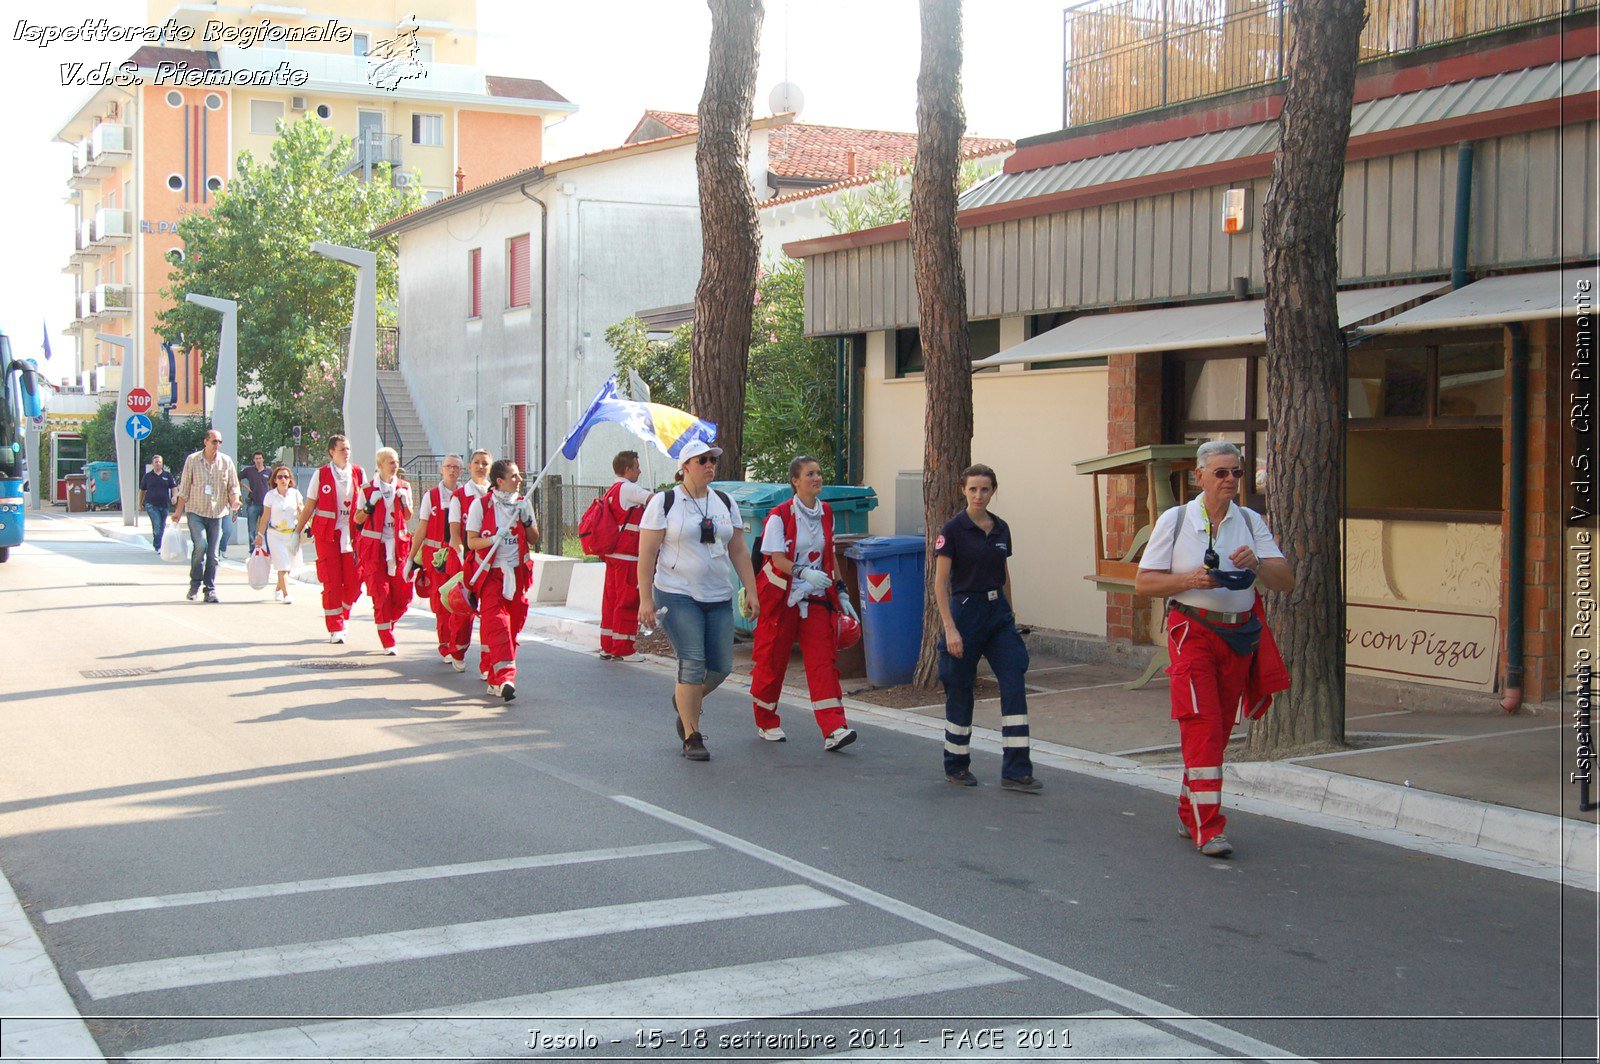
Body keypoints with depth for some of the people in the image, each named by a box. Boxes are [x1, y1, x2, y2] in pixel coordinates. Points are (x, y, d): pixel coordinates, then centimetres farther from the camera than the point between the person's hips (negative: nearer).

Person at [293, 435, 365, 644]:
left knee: (354, 583, 0)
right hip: (327, 535, -2)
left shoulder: (359, 474, 8)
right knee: (332, 584, -5)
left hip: (352, 536, 2)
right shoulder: (321, 475, 3)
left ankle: (341, 617, 26)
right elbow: (309, 507, 7)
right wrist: (297, 532, 5)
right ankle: (335, 629, 3)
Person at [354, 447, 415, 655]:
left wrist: (404, 502, -5)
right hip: (374, 545, -3)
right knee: (381, 593, -7)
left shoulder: (404, 487, 9)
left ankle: (385, 622, 25)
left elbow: (408, 517, 13)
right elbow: (357, 519, 3)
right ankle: (387, 642, 1)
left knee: (403, 594, -3)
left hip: (398, 545, 3)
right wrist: (370, 505, -14)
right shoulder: (368, 488, 1)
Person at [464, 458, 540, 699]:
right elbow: (471, 542, -4)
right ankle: (505, 678, -25)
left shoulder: (522, 504, 9)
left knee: (514, 623, 3)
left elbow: (534, 540, 13)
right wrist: (493, 539, -22)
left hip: (516, 573, 4)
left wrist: (526, 520, -5)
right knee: (496, 623, -17)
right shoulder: (481, 505, -3)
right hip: (490, 573, -4)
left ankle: (494, 678, 16)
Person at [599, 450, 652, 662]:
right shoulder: (628, 489, -11)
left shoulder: (611, 491, 17)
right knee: (627, 601, -4)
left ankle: (607, 646, 16)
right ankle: (623, 649, -1)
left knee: (611, 599, 11)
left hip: (612, 554, 9)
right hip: (627, 557, -9)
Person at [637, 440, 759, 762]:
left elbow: (739, 551, 15)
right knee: (692, 663, -11)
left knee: (722, 666, 3)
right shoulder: (664, 503, -2)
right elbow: (647, 554, -5)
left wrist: (750, 590, 7)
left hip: (719, 597, 5)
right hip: (677, 595, -5)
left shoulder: (725, 503, 12)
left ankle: (683, 701, 33)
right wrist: (645, 599, -11)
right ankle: (692, 737, 1)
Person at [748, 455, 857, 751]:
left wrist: (840, 590, 12)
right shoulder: (780, 515, -9)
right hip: (781, 595, -4)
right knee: (772, 659, 5)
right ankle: (766, 723, 24)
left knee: (823, 659, -7)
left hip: (815, 597, 4)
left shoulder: (826, 513, 7)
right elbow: (778, 560, -15)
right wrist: (805, 573, -30)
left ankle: (834, 729, -14)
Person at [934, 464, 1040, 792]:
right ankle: (956, 766, 21)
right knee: (960, 692, 5)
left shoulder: (1001, 529, 8)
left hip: (999, 612, 5)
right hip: (966, 611, -5)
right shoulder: (953, 530, -9)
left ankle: (1015, 771, -4)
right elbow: (940, 583, -10)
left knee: (1014, 687, -6)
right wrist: (950, 628, -16)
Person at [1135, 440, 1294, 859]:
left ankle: (1189, 814, 24)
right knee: (1202, 726, -13)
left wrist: (1256, 564, -18)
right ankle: (1207, 828, -12)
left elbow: (1286, 581, 2)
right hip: (1192, 631, -4)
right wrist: (1190, 579, -17)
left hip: (1240, 635, 4)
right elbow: (1143, 583, -2)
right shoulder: (1175, 520, 0)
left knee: (1219, 729, 9)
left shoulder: (1250, 521, 8)